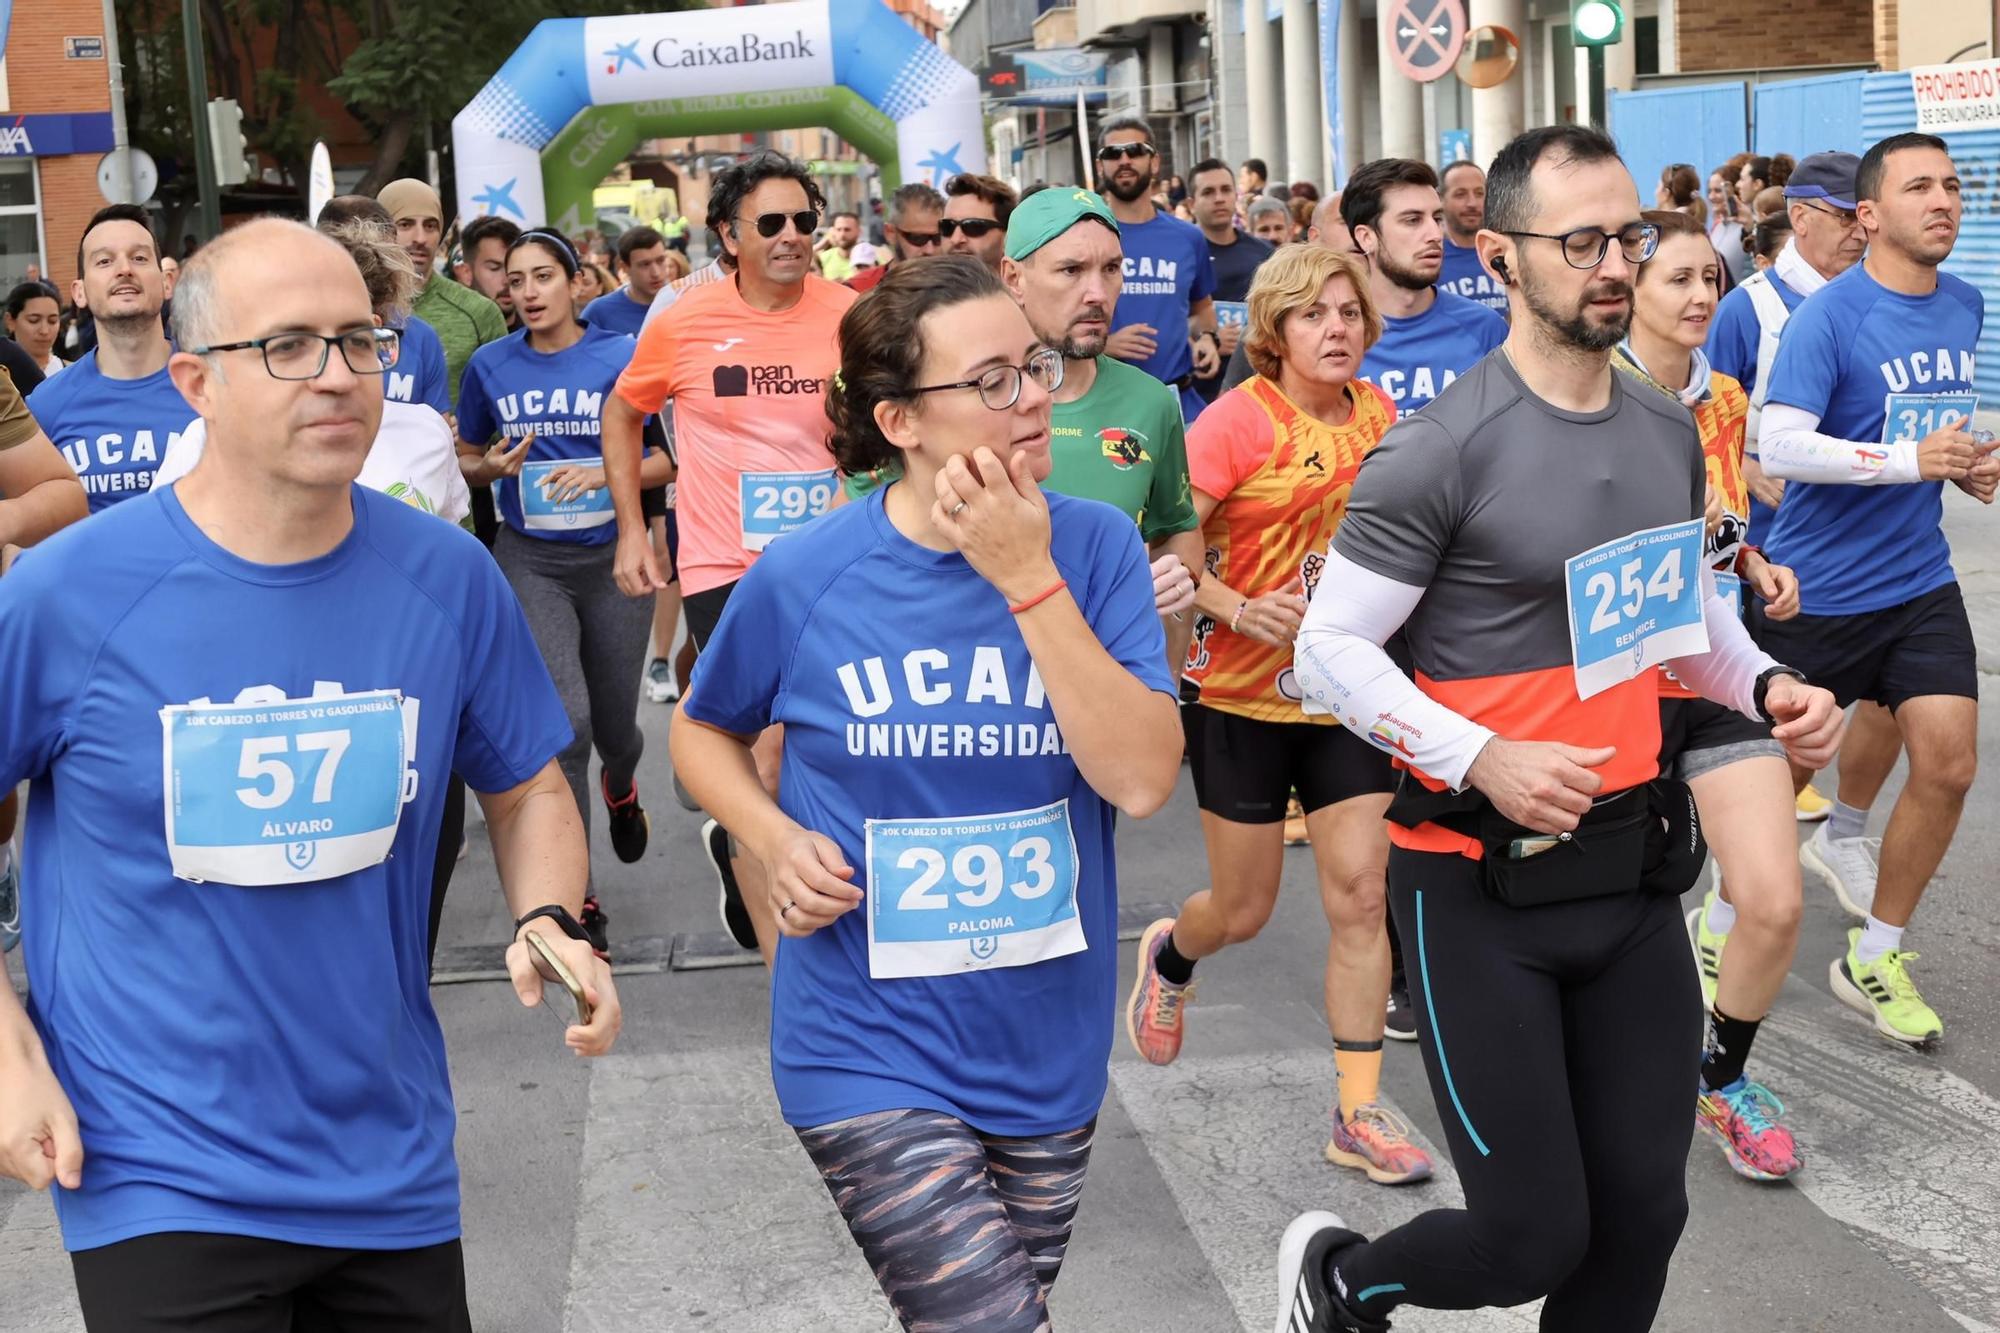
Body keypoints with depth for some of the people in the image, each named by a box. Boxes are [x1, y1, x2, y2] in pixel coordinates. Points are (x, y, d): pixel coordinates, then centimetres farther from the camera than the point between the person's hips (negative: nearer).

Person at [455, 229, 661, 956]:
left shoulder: (621, 356, -6)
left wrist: (606, 474, -19)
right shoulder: (490, 366, 1)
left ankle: (620, 786, 52)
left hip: (613, 555, 0)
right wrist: (496, 466, -8)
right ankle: (577, 897, -5)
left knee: (614, 722, 12)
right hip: (531, 561, 0)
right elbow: (467, 457, 14)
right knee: (564, 719, -16)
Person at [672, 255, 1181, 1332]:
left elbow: (1143, 781, -18)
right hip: (871, 1047, -3)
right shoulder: (802, 578, -11)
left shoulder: (1093, 547, -8)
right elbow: (703, 730, 8)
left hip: (1048, 1049, 3)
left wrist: (1030, 581, -23)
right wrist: (774, 837, -11)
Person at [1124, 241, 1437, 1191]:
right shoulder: (1240, 419, -14)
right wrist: (1241, 609, -27)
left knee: (1360, 895, -2)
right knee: (1244, 911, 8)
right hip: (1244, 695, -4)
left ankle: (1359, 1114, 7)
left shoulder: (1377, 413, 3)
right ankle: (1169, 955, 44)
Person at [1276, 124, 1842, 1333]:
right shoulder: (1441, 451, -14)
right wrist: (1483, 759, -23)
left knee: (1643, 1210, 9)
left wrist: (1766, 686, 1)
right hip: (1480, 883, -6)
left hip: (1634, 870, 7)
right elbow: (1333, 649, -11)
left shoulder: (1670, 433, 9)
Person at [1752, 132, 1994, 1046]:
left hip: (1919, 582, 6)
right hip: (1815, 586, -5)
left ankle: (1873, 959, 14)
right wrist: (1909, 460, -28)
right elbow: (1778, 446, -26)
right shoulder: (1827, 315, -16)